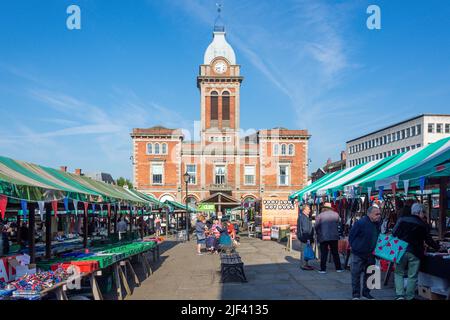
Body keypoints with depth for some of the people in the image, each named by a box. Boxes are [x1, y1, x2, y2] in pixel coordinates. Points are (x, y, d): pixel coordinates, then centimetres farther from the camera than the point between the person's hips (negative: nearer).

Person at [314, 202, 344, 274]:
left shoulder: (320, 215, -4)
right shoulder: (336, 214, 4)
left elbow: (316, 227, -3)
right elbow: (338, 225, 7)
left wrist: (319, 234, 13)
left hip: (323, 237, -2)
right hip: (334, 237, 2)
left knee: (324, 254, 3)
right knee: (335, 253, 13)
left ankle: (323, 269, 3)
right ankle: (338, 268, 18)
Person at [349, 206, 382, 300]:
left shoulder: (378, 224, 2)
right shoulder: (360, 223, -18)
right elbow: (351, 236, -12)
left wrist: (375, 250, 9)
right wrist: (354, 247, -9)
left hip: (371, 254, 6)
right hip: (358, 254, -6)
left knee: (369, 274, 15)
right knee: (356, 274, 0)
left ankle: (366, 292, 29)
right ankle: (356, 294, 11)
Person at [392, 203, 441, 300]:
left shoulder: (401, 220, -2)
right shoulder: (423, 225, -2)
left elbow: (393, 234, -3)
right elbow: (429, 240, 5)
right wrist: (438, 247, 22)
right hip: (415, 253, -1)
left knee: (399, 273, 12)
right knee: (412, 276, 9)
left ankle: (400, 295, 0)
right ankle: (409, 297, 12)